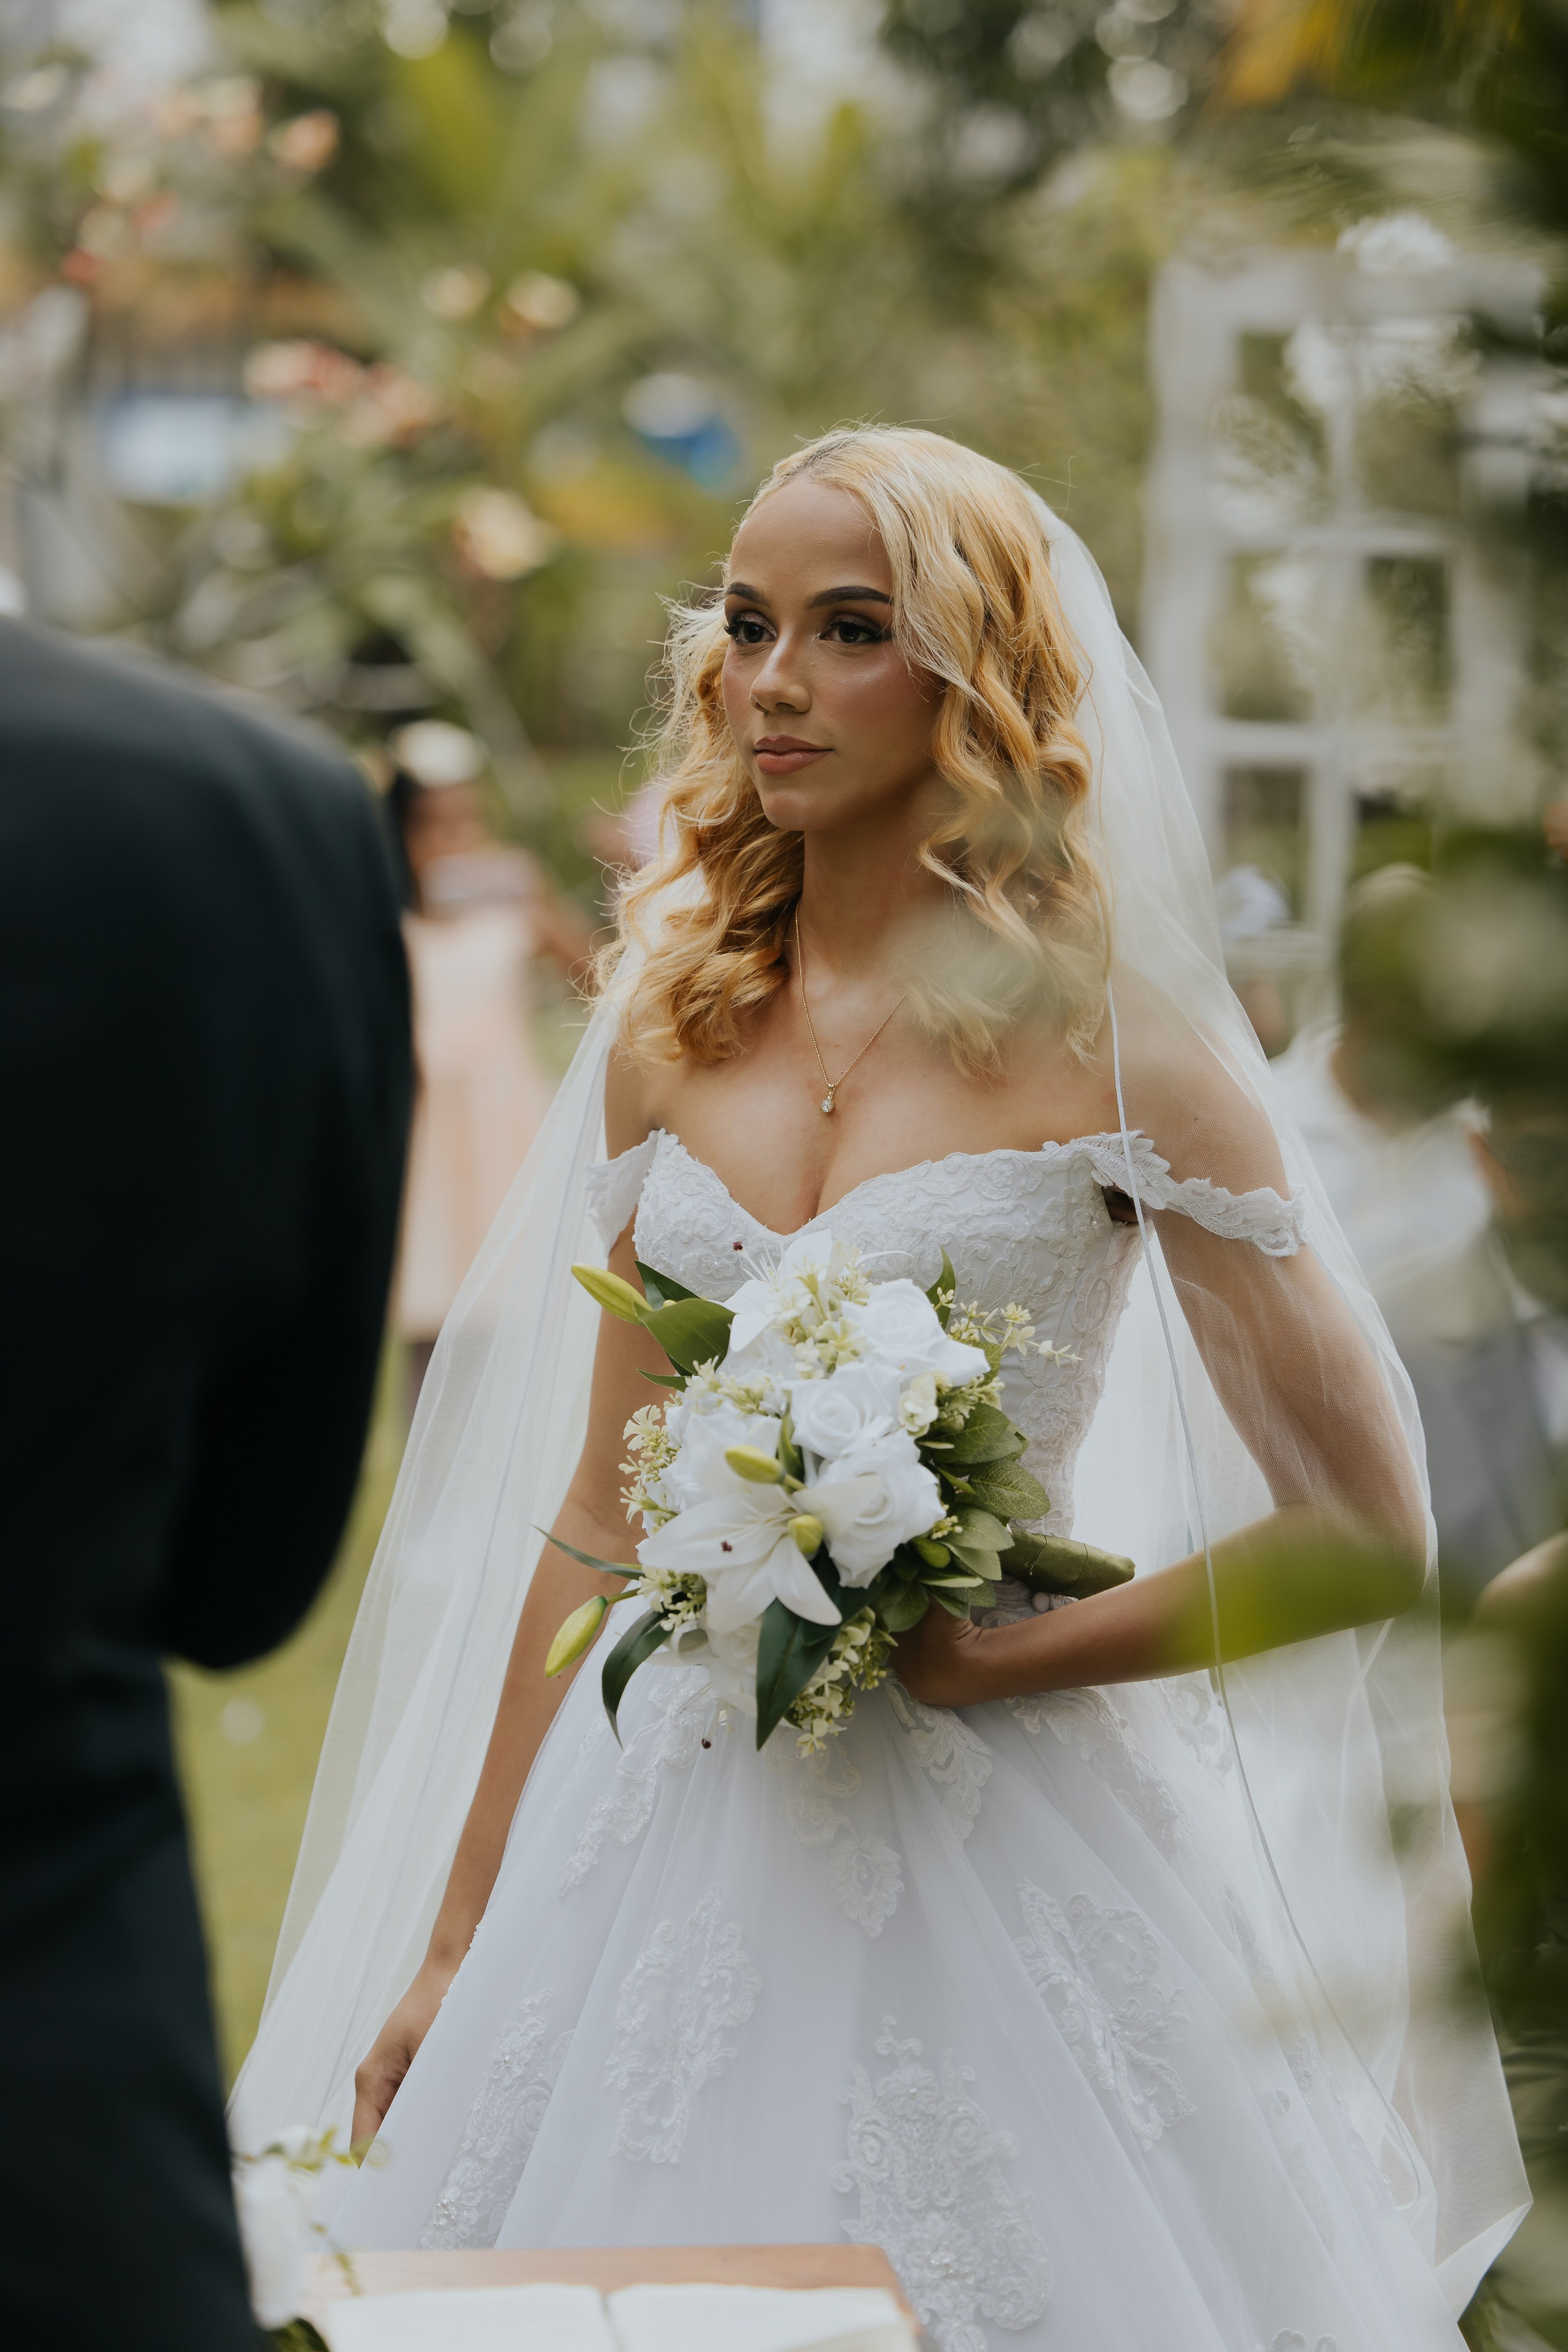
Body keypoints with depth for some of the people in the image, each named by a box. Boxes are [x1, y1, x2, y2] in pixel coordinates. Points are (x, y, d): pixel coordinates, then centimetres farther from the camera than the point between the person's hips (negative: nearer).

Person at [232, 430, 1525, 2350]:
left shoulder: (1106, 1042, -7)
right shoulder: (673, 1032, 7)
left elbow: (1369, 1537, -8)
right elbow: (600, 1518, 11)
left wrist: (994, 1659, -10)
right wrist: (456, 1938, 10)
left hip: (989, 1866, -4)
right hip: (665, 1847, 4)